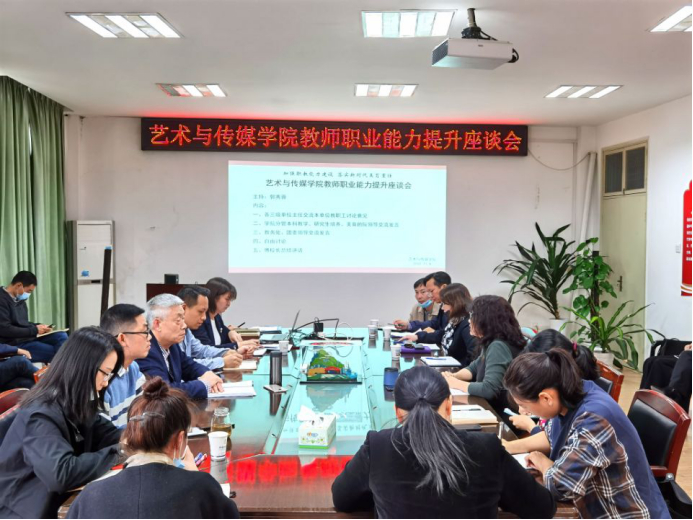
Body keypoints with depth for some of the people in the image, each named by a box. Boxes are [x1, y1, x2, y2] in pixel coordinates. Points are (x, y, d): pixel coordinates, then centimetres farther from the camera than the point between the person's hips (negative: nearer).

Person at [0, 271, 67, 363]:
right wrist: (34, 330, -17)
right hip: (14, 344, -9)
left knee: (62, 336, -4)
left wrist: (38, 326, 1)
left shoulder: (19, 299, 11)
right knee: (55, 352, -18)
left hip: (28, 336, 9)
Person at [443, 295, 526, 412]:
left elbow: (489, 389, -31)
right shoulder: (491, 343, 6)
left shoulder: (498, 347, -23)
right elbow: (474, 368, 20)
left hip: (501, 412, -8)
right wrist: (453, 376, 0)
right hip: (487, 405, 8)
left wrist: (456, 383, -18)